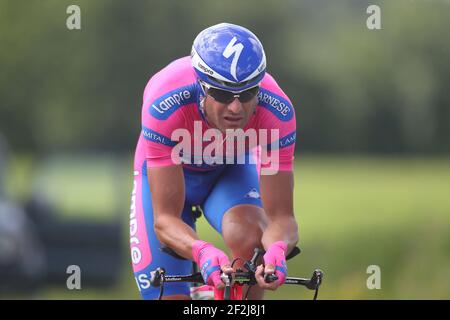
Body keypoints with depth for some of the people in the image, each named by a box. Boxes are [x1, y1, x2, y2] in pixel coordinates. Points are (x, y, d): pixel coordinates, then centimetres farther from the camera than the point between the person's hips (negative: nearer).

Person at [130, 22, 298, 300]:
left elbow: (282, 218, -32)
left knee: (248, 236, -32)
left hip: (233, 172, 1)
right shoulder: (165, 105, -40)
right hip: (163, 174, -1)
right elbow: (165, 220, -38)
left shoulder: (277, 111, -35)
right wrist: (203, 252, -59)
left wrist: (277, 249, -56)